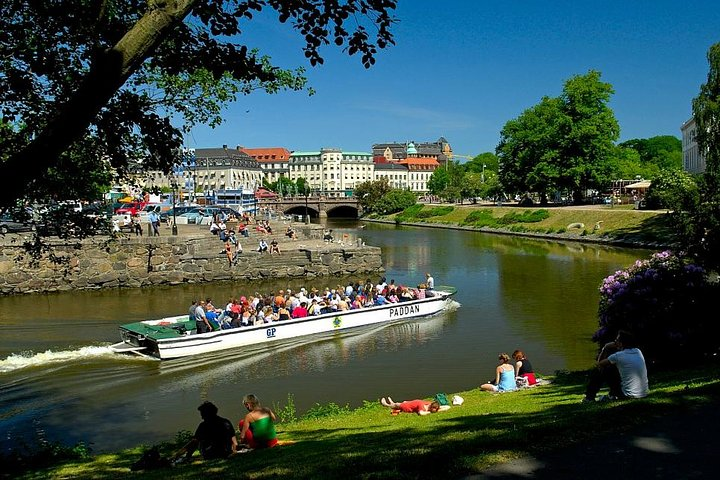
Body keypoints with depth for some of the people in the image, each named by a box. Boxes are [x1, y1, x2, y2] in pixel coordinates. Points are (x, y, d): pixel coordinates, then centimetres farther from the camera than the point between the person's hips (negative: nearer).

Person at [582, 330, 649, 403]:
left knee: (601, 371, 7)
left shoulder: (618, 356, -13)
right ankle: (612, 395, 32)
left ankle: (590, 397, 19)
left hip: (629, 395, -6)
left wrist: (605, 348, 16)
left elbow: (599, 364, 2)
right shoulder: (638, 352, 5)